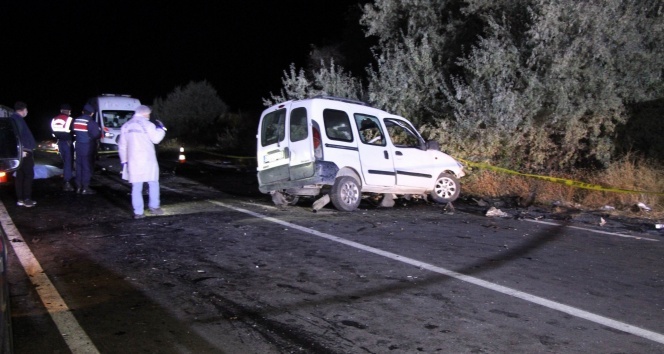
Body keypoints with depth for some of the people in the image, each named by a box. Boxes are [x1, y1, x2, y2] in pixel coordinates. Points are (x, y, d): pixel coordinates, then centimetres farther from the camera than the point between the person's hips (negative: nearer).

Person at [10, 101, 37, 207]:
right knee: (29, 175, -7)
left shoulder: (14, 119, 18)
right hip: (24, 152, -10)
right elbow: (17, 135, -21)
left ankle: (20, 199, 14)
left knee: (20, 175, 11)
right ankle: (26, 199, -7)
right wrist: (21, 150, -22)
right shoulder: (17, 119, -12)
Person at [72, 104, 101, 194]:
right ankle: (85, 188, 1)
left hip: (78, 147, 7)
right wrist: (100, 132, 1)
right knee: (87, 167, -1)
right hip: (88, 148, -6)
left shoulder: (76, 120, 6)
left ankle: (79, 187, 18)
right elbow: (96, 135, -18)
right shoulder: (91, 122, -17)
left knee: (79, 166, 14)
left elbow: (74, 133, 9)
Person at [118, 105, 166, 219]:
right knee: (153, 184, 12)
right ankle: (154, 207, 11)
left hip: (133, 161, 4)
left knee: (136, 187, 5)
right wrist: (160, 128, 11)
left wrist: (124, 160, 17)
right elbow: (156, 138, -3)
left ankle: (138, 212, 4)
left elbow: (122, 146, 12)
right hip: (147, 160, -4)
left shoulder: (126, 126, 10)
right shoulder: (147, 125, -6)